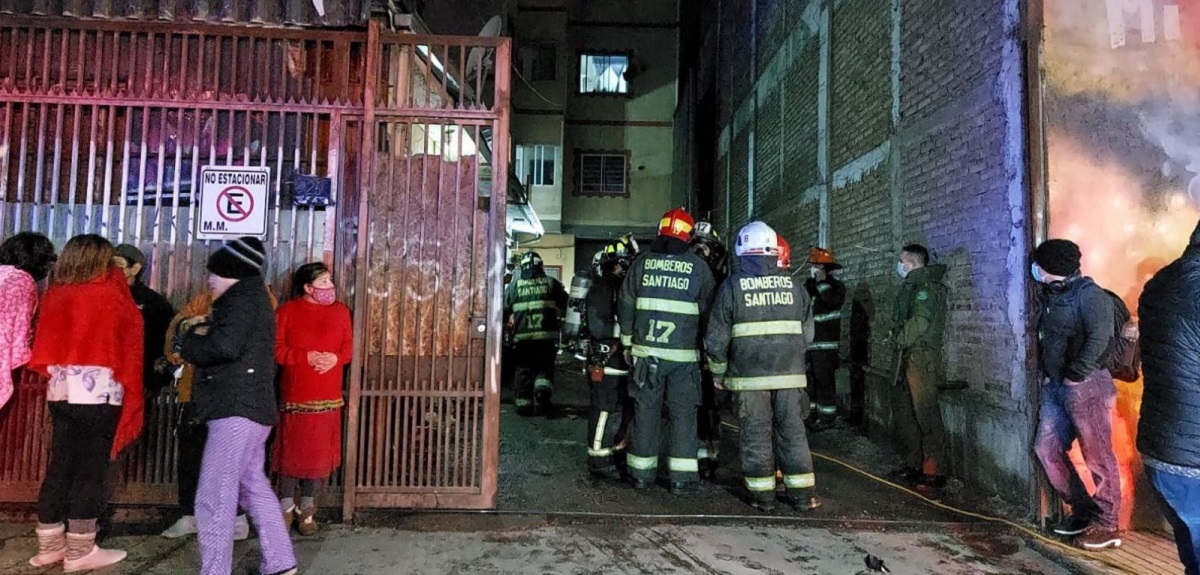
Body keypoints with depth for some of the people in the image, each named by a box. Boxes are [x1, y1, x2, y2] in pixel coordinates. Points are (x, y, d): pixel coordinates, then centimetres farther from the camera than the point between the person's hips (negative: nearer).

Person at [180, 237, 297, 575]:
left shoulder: (243, 297, -8)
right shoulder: (251, 297, 22)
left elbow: (226, 346, -22)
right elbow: (229, 338, 17)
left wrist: (190, 345, -5)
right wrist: (201, 331, 0)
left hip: (237, 409, -11)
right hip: (247, 407, 11)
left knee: (214, 497, -8)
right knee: (253, 488, 17)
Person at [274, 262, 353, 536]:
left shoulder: (340, 310, 7)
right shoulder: (287, 311, -2)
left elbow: (349, 346, 7)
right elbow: (276, 350, -7)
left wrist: (336, 358, -13)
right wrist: (306, 357, -19)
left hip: (328, 397, 3)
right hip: (294, 396, -2)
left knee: (320, 453, 7)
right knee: (290, 451, 5)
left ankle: (307, 509, 21)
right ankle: (286, 507, 22)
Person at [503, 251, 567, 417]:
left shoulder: (515, 284, 5)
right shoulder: (551, 283, 6)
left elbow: (504, 307, 6)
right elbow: (565, 304, 5)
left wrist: (508, 320, 25)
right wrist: (560, 322, 20)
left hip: (522, 336, 0)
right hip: (547, 335, 0)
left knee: (524, 369, 13)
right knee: (546, 366, 14)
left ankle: (524, 404, 13)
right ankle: (543, 390, -10)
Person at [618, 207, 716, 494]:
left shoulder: (642, 263, 4)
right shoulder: (699, 267, -1)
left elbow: (626, 306, 8)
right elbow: (707, 311, 3)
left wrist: (628, 343, 16)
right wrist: (702, 342, 14)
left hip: (646, 351, 2)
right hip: (684, 354, -1)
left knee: (645, 410, 9)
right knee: (683, 414, 6)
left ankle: (641, 473, 17)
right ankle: (682, 477, 8)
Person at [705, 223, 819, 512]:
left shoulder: (732, 287, -4)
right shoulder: (794, 286, 5)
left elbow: (717, 337, -3)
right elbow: (807, 333, 10)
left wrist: (718, 371, 10)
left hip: (749, 376, -3)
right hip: (790, 374, 3)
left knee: (756, 434, 6)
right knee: (792, 432, 11)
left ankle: (762, 494, 14)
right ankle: (802, 494, 18)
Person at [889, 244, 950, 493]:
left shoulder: (926, 287, -10)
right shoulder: (912, 286, 20)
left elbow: (920, 322, -19)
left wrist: (900, 339, -8)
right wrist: (897, 335, 7)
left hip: (922, 357, -10)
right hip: (910, 356, 10)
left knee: (926, 414, -9)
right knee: (907, 415, 14)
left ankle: (934, 473, -4)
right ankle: (914, 465, 23)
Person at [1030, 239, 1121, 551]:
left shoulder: (1088, 293, -10)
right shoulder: (1052, 296, 15)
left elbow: (1099, 337, -22)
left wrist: (1075, 375, -20)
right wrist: (1048, 374, 10)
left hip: (1085, 385, -9)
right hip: (1055, 386, 9)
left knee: (1097, 455, -1)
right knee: (1047, 448, 9)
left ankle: (1107, 524, 10)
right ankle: (1083, 509, 22)